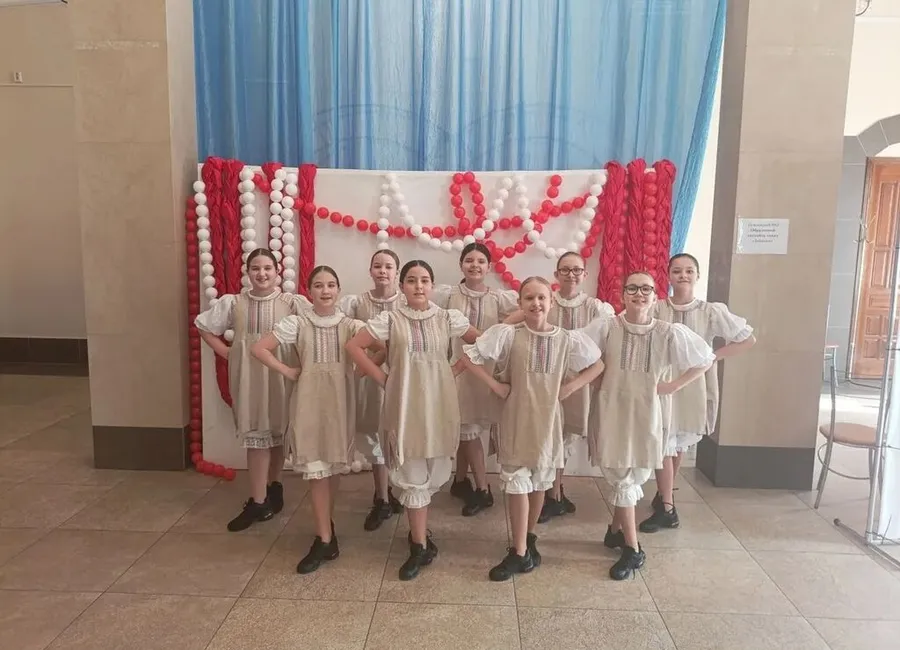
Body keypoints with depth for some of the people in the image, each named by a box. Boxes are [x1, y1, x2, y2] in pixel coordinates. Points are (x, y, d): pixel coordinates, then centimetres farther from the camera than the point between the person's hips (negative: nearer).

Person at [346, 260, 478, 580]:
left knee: (434, 473, 11)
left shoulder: (448, 318, 1)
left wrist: (456, 370, 2)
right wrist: (382, 378, -4)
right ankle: (421, 545, 14)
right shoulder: (389, 319, -3)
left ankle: (417, 531, 35)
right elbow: (354, 346, -2)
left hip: (438, 404, 2)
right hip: (404, 405, -1)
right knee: (413, 475, 3)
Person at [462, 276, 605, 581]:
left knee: (539, 483, 15)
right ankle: (520, 552, 12)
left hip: (547, 419, 2)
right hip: (515, 419, -2)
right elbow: (469, 356, -11)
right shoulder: (507, 334, -11)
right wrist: (496, 386, -12)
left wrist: (571, 386, -3)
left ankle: (528, 539, 36)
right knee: (517, 484, 0)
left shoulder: (569, 339, -4)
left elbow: (598, 364, 9)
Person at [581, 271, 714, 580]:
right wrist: (596, 378, -14)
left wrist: (674, 386, -3)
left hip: (645, 413, 1)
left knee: (634, 477, 11)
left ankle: (617, 530, 37)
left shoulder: (669, 333, -7)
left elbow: (706, 360, 2)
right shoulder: (606, 327, -10)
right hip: (611, 411, -1)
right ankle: (632, 549, 17)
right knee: (621, 478, 4)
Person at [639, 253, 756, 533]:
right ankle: (667, 507, 11)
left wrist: (712, 356, -7)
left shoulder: (712, 311, -5)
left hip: (694, 386, 2)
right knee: (663, 445, -1)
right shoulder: (656, 310, -7)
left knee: (679, 445, 16)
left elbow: (748, 339, 1)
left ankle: (664, 495, 35)